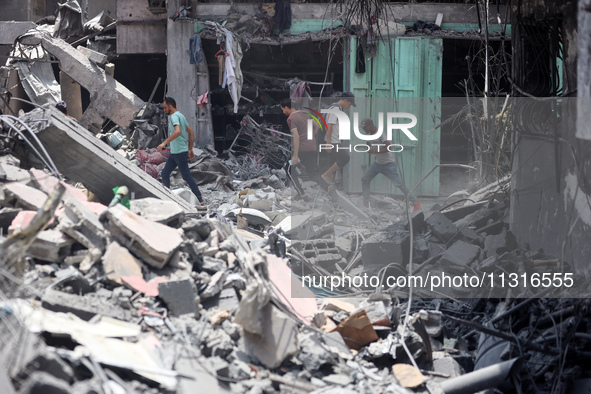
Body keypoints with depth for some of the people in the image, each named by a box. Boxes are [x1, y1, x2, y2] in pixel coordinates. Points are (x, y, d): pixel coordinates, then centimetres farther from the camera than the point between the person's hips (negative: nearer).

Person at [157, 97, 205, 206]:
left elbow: (177, 131, -34)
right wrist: (190, 149, 21)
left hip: (180, 153, -10)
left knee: (187, 176, -5)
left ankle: (200, 201, 0)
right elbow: (191, 132, 19)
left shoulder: (174, 116, -16)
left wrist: (164, 143, -37)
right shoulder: (181, 116, 15)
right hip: (174, 152, 10)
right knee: (165, 173, 10)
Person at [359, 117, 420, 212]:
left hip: (388, 163, -9)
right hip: (378, 162, 9)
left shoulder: (380, 134, -22)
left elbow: (388, 147, -30)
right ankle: (365, 204, 6)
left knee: (398, 183, -8)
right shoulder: (371, 134, 6)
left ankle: (415, 202, 1)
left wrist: (374, 152, -30)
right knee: (365, 179, 3)